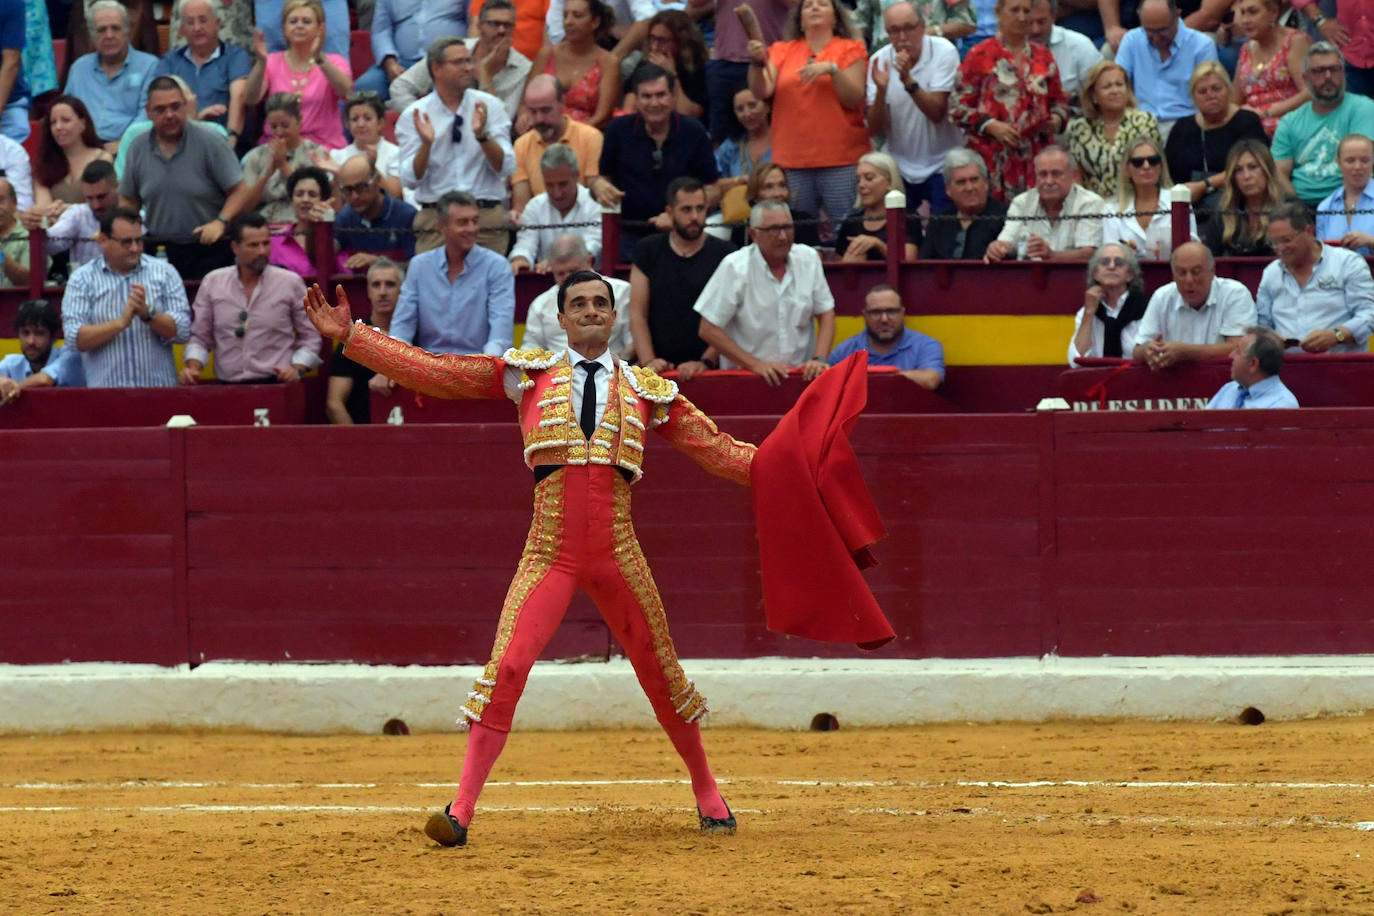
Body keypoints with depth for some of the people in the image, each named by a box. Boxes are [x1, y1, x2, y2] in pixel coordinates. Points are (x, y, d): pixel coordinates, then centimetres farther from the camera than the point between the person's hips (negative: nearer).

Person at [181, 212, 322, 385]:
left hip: (275, 385, -2)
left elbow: (310, 337, 10)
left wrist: (297, 369, -7)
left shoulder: (291, 283, 7)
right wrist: (192, 367, -2)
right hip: (228, 389, 2)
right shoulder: (212, 283, 12)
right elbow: (200, 338, 16)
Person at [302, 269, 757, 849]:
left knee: (662, 675, 9)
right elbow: (429, 370, 4)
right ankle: (461, 810, -13)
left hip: (618, 556, 1)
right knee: (506, 666, -15)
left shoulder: (647, 391, 11)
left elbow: (719, 452, 13)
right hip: (549, 555, -1)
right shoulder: (528, 374, 8)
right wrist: (349, 337, -3)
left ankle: (707, 796, 29)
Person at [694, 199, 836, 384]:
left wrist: (819, 359, -4)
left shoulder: (808, 259, 6)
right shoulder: (734, 267, -6)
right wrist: (756, 364, -12)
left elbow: (826, 313, 13)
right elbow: (708, 330, -7)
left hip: (802, 374, 3)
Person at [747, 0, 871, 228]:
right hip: (792, 162, 3)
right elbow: (762, 91, 2)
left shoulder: (850, 50, 7)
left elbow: (855, 99, -3)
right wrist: (757, 63, -15)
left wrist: (832, 70, -16)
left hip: (841, 160, -2)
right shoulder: (782, 51, 14)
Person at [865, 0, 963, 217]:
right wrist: (881, 90, -24)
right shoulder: (880, 61, -4)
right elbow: (875, 129, -7)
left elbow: (937, 113, -19)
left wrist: (908, 80, -31)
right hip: (900, 167, 3)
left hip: (941, 164, -3)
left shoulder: (943, 52, -12)